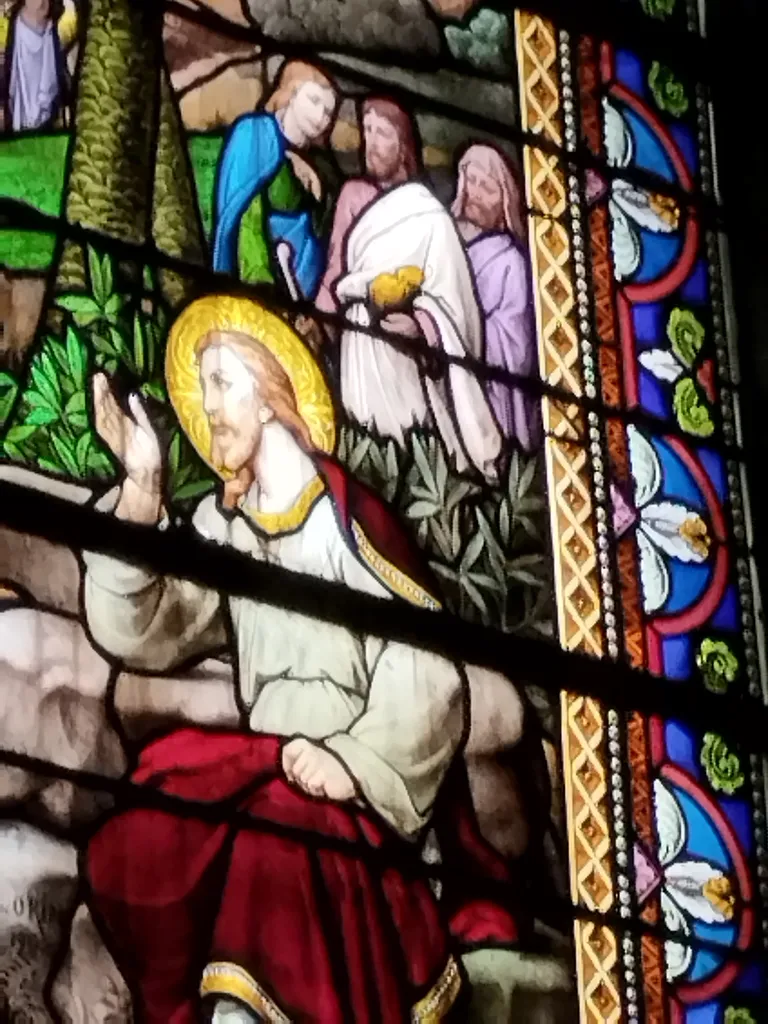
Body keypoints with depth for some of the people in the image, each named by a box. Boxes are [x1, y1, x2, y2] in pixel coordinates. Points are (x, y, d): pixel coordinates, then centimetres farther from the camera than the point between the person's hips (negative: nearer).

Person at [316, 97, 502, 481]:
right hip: (355, 355, 5)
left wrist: (419, 326, -27)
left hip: (400, 359, -5)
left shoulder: (429, 217, -9)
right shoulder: (352, 195, 8)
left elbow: (447, 297, -9)